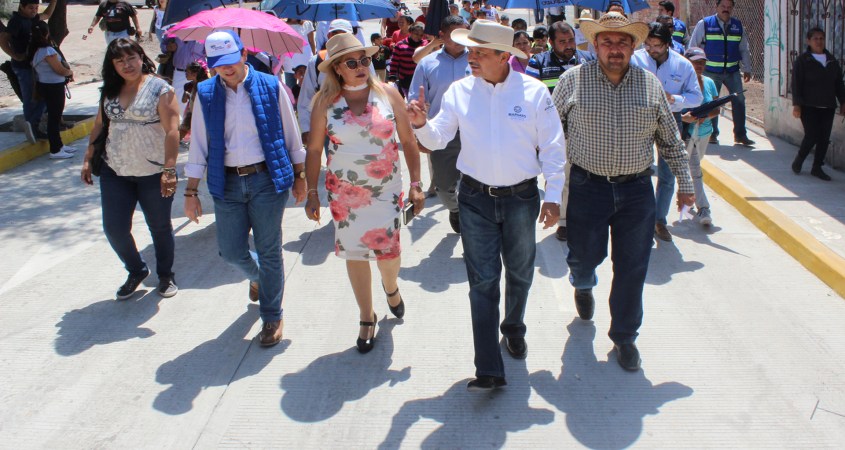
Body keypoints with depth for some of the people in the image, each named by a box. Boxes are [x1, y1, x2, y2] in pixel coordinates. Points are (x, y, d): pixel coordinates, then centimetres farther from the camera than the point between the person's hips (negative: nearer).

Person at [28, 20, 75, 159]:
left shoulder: (33, 50, 5)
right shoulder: (48, 51, -21)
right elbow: (60, 70, -17)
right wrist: (70, 72, 3)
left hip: (43, 85, 9)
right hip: (53, 86, -9)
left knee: (54, 115, 20)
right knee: (54, 117, -2)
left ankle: (58, 145, 32)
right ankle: (55, 151, 4)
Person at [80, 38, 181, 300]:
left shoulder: (160, 89, -9)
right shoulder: (110, 91, 8)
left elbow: (172, 131, -15)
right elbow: (99, 125, 16)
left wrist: (169, 170, -21)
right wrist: (88, 159, 10)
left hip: (153, 173, -5)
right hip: (114, 172, 5)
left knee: (159, 227, 9)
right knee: (114, 229, 2)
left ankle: (165, 276, 30)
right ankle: (136, 271, 27)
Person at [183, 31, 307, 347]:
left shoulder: (270, 87, -3)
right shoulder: (206, 94, 3)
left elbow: (291, 134, 4)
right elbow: (198, 144, 6)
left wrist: (299, 176, 6)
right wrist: (191, 192, 4)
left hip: (267, 179, -3)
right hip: (227, 183, 3)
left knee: (268, 251, 2)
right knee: (231, 252, 8)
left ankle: (272, 317, 19)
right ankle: (257, 277, 43)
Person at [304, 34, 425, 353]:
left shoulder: (388, 94, -4)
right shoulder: (325, 102, -4)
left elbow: (408, 140, -1)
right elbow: (314, 149, 2)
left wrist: (415, 184, -4)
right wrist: (312, 192, -1)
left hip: (386, 189, 0)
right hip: (344, 192, 1)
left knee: (388, 250, -4)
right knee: (354, 253, 7)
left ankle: (390, 286, 35)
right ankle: (367, 318, 27)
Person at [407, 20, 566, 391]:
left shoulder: (534, 92, -8)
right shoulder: (459, 91, -3)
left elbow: (552, 148, -3)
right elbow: (437, 139, 1)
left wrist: (553, 196, -6)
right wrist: (421, 124, -20)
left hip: (521, 197, 0)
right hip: (475, 198, 1)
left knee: (519, 272, 17)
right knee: (482, 280, -1)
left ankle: (514, 329, 45)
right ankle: (489, 370, 0)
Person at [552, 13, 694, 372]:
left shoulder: (650, 85, 4)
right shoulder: (573, 80, -2)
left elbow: (670, 140, 12)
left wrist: (684, 183, 12)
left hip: (636, 190, 2)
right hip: (587, 187, -1)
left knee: (632, 268, 4)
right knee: (585, 256, 8)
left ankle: (624, 336, 21)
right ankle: (583, 286, 47)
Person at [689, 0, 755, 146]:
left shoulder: (738, 26, 8)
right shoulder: (704, 24, -3)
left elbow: (744, 49, 15)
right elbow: (693, 47, 1)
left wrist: (747, 69, 12)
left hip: (733, 71, 3)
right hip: (711, 72, -3)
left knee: (739, 100, -3)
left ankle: (740, 134, 5)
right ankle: (712, 134, 17)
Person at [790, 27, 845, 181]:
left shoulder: (832, 61, 12)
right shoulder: (802, 60, -3)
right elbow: (796, 84, -7)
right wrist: (796, 104, -14)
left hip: (827, 107, 5)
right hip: (809, 106, -5)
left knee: (824, 138, 2)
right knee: (811, 136, -11)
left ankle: (817, 168, 13)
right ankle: (798, 161, 15)